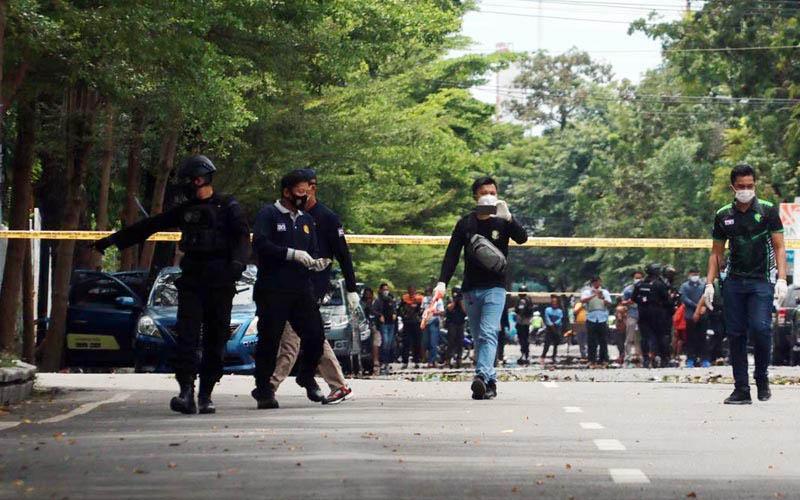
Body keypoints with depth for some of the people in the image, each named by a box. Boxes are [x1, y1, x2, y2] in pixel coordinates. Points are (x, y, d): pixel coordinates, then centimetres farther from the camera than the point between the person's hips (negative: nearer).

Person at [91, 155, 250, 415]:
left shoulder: (228, 207, 2)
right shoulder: (185, 210, 17)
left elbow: (243, 237, -9)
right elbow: (147, 227, 21)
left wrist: (238, 262, -29)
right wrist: (112, 240, 22)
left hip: (220, 284, -4)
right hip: (191, 281, 4)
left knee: (215, 340, 0)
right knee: (187, 336, -10)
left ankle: (206, 395, 7)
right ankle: (186, 393, -16)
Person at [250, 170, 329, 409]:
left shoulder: (307, 220, 20)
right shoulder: (268, 215, -1)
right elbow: (261, 245, -14)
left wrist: (316, 262, -2)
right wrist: (293, 254, -19)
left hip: (302, 290, 6)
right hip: (272, 289, -6)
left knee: (315, 335, -2)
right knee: (269, 339, -3)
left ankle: (307, 376, 22)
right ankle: (264, 389, 8)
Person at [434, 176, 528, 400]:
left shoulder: (502, 222, 5)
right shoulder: (465, 224, 9)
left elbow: (522, 238, -11)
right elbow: (452, 254, 7)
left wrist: (508, 218, -26)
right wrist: (442, 282, -4)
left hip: (495, 288, -3)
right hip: (471, 289, 3)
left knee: (488, 334, -18)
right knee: (479, 338, 6)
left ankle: (481, 377, -31)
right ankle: (490, 382, 12)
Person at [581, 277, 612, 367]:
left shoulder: (605, 292, 11)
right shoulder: (587, 292, 6)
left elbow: (609, 303, -2)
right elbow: (583, 300, -14)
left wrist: (603, 298, -21)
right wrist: (593, 295, -25)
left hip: (603, 319, 1)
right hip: (591, 319, -1)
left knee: (604, 341, 1)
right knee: (592, 341, -2)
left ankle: (604, 359, 5)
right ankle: (591, 360, 2)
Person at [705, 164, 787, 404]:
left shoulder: (768, 210, 1)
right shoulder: (723, 216, 8)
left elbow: (779, 247, 1)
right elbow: (717, 252, 15)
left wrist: (781, 279, -10)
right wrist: (709, 283, 6)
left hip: (761, 281, -3)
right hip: (734, 283, 3)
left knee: (760, 328, -17)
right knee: (735, 334, 0)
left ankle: (762, 377, 5)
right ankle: (741, 389, 5)